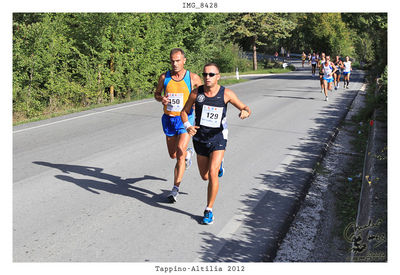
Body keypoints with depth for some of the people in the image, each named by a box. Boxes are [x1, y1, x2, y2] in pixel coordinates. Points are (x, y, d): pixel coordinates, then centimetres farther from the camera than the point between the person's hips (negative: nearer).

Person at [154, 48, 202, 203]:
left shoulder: (193, 78, -5)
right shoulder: (164, 77, 0)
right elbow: (157, 93, 14)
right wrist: (161, 99, -9)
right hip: (169, 119, 4)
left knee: (179, 154, -17)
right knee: (173, 155, 16)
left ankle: (175, 189, -10)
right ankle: (188, 153, 50)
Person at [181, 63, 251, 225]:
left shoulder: (226, 94, -10)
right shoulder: (196, 93, -6)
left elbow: (245, 108, -4)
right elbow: (184, 112, 5)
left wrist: (245, 112, -29)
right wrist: (188, 126, -15)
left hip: (218, 139, -3)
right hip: (200, 139, 3)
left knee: (212, 174, -17)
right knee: (204, 176, 15)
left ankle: (209, 210, -1)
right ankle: (218, 163, 53)